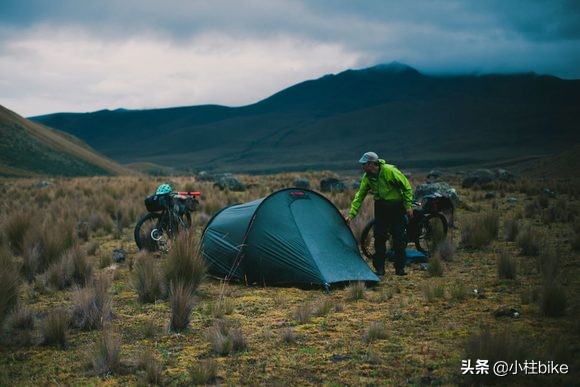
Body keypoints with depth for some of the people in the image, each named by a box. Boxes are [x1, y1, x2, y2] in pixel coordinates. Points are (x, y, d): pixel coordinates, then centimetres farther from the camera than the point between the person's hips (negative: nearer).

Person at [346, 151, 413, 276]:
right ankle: (379, 268, 7)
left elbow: (406, 187, -13)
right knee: (379, 237, -2)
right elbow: (359, 196, -1)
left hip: (396, 207, -4)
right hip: (380, 207, 4)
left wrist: (408, 206, -12)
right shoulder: (366, 177, -7)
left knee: (399, 238, -3)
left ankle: (400, 268, 8)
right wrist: (351, 214, -7)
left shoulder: (390, 171, -23)